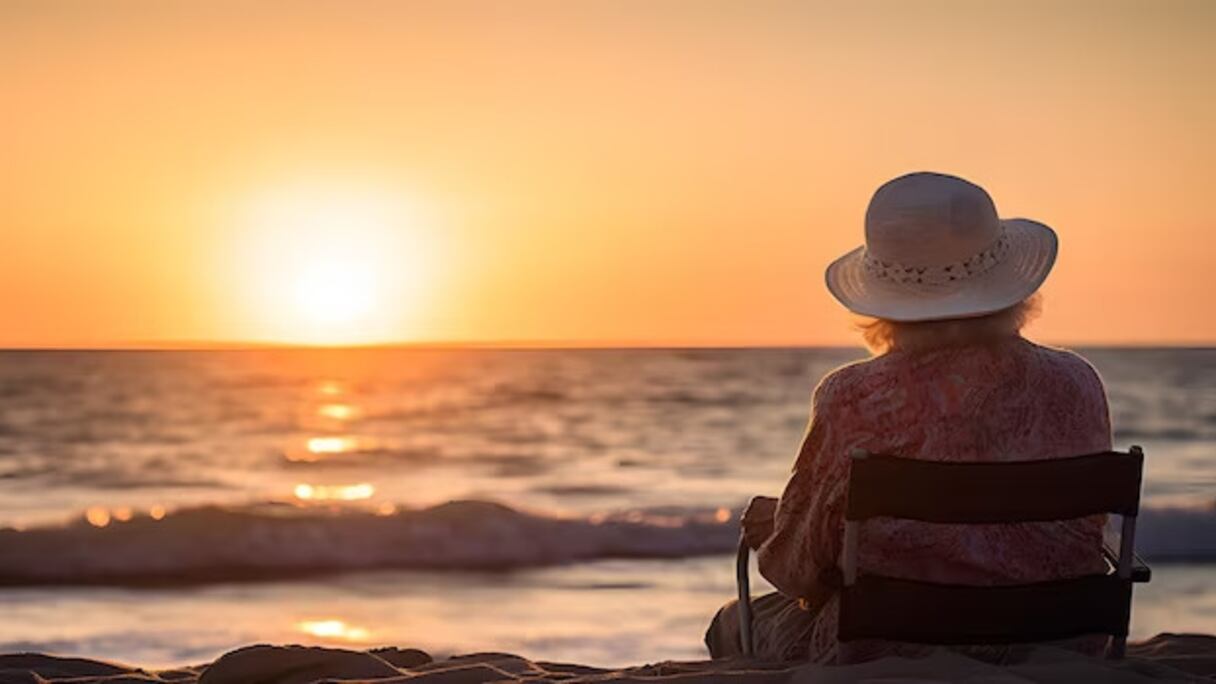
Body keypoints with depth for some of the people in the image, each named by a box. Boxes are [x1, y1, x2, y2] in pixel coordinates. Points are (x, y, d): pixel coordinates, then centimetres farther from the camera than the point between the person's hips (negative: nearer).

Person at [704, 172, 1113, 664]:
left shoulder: (851, 401, -20)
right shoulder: (1077, 387, -9)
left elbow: (802, 569, -9)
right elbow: (1082, 530, 7)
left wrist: (773, 525, 16)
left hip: (891, 652, -5)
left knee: (734, 625, 26)